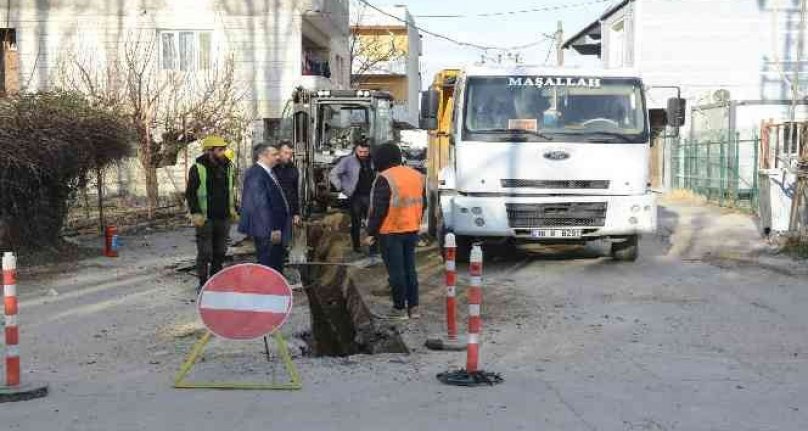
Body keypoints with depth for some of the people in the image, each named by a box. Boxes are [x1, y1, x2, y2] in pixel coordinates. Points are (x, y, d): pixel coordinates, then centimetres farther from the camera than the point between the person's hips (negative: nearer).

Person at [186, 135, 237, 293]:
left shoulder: (228, 167, 9)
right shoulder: (198, 168, -8)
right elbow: (190, 193, -7)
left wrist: (232, 208, 12)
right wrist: (195, 213, -15)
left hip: (223, 217, 5)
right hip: (205, 218, -5)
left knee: (220, 252, 10)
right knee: (205, 253, -3)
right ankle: (202, 284, 6)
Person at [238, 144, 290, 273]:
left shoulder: (268, 173, 12)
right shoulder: (256, 174, -19)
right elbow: (261, 204, -23)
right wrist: (271, 229, -23)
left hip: (275, 228, 10)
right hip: (267, 232, -10)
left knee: (277, 265, 17)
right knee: (269, 267, -5)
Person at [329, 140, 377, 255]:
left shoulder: (373, 161, 4)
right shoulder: (348, 161, -7)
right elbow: (333, 174, -3)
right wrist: (341, 188, -8)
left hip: (370, 196, 3)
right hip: (355, 197, -2)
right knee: (356, 223, 6)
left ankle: (373, 248, 5)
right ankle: (356, 246, 18)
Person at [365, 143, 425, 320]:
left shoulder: (384, 179, -15)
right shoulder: (416, 175, 9)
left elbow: (378, 209, -17)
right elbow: (422, 204, 16)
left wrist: (371, 232, -10)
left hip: (391, 232, -7)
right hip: (412, 230, 7)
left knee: (396, 271, 0)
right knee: (409, 268, 14)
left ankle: (399, 308, 4)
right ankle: (413, 307, 15)